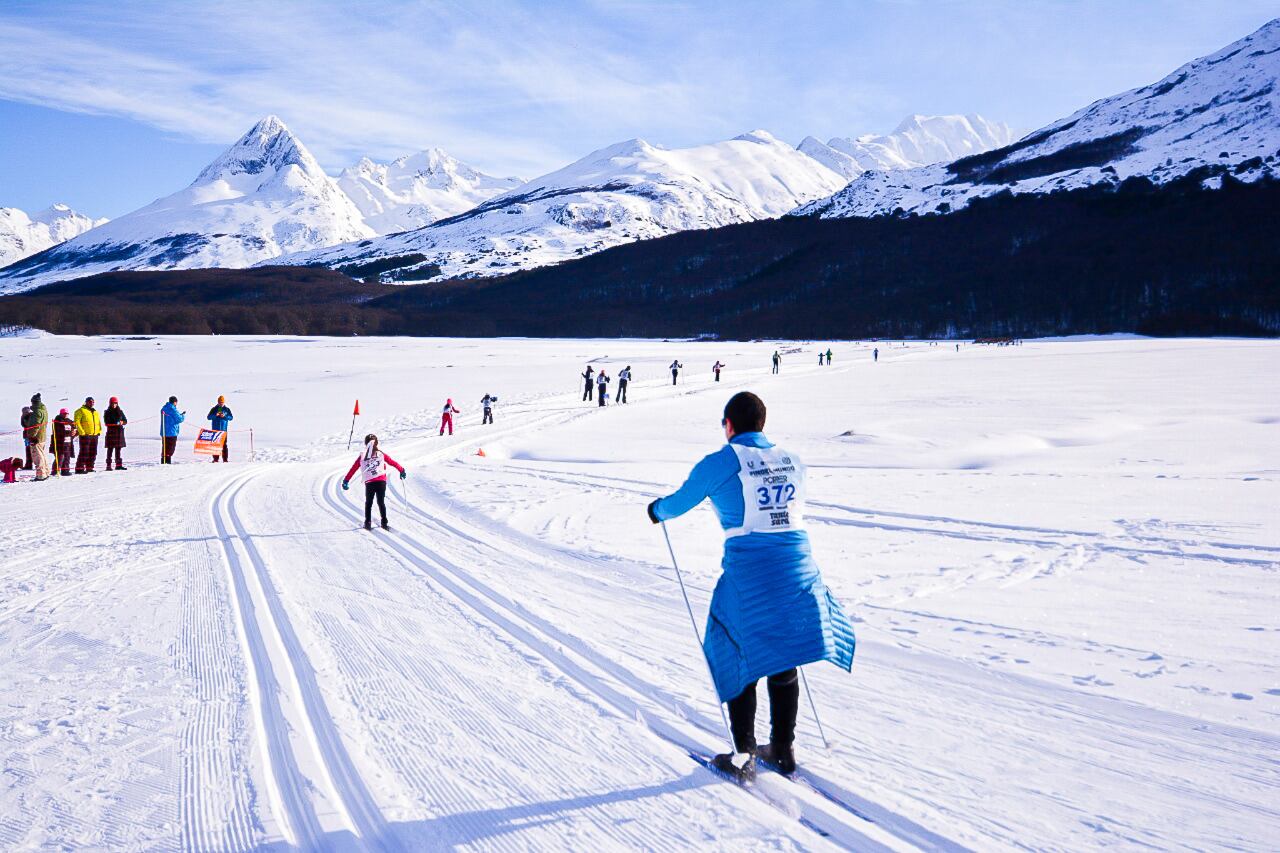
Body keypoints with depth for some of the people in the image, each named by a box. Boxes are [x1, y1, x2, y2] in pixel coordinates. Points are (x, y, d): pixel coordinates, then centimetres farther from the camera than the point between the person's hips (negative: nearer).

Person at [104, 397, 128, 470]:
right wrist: (115, 423, -19)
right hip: (111, 431, -3)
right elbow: (106, 423, -6)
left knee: (118, 448, 7)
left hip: (119, 431, 3)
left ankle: (118, 465, 10)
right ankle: (108, 465, -4)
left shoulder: (120, 412, 11)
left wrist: (121, 422, -11)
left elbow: (125, 421, 11)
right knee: (110, 449, -4)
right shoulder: (107, 412, 2)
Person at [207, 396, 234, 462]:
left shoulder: (227, 409, 8)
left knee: (224, 444, -4)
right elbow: (208, 417, 2)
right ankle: (215, 459, 3)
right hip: (215, 429, 1)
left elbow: (231, 417, 3)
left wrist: (225, 416, -14)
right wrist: (215, 415, -15)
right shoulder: (214, 409, 8)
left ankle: (225, 459, -2)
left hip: (224, 429, -1)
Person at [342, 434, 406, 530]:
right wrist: (401, 471, 21)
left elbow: (353, 469, 6)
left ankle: (368, 523, 12)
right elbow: (393, 462, 8)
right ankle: (384, 523, 3)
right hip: (381, 481, 0)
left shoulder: (362, 456, 5)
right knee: (381, 502, 9)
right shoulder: (381, 454, 4)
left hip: (369, 483, 0)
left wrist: (346, 481, 11)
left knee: (368, 503, 17)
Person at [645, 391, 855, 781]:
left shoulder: (721, 463, -6)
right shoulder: (792, 461, 9)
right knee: (783, 663, 18)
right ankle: (783, 749, 27)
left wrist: (657, 510, 28)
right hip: (798, 573, 5)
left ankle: (743, 756, 17)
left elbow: (680, 502, 6)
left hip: (749, 577, -5)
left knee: (739, 661, 11)